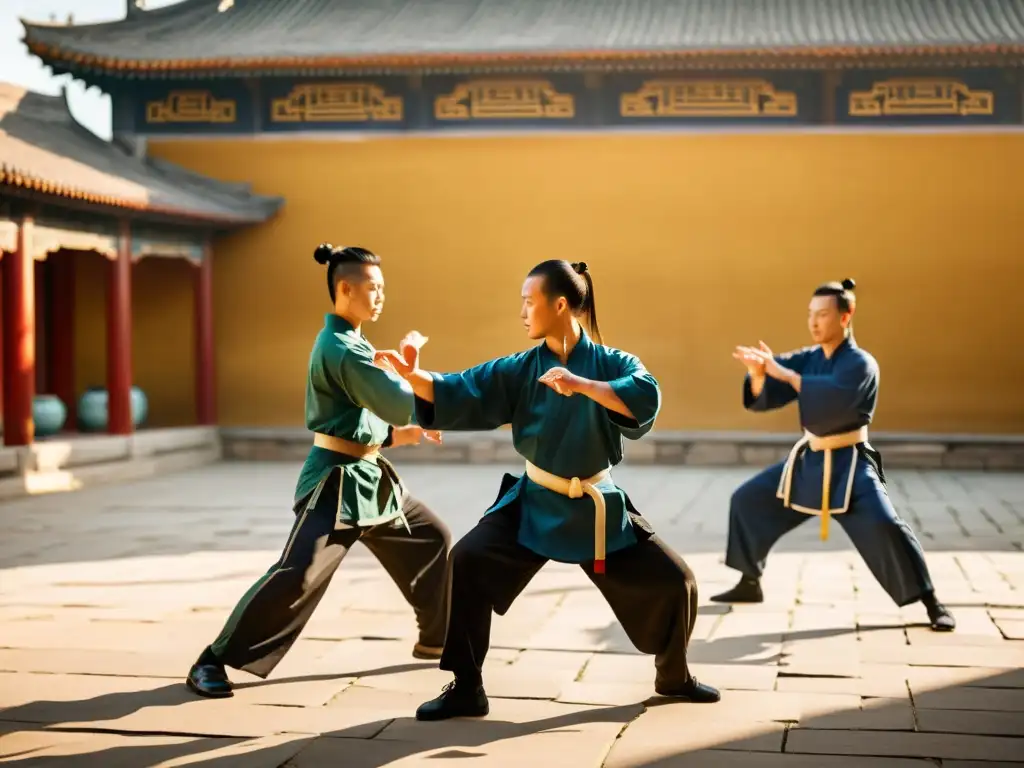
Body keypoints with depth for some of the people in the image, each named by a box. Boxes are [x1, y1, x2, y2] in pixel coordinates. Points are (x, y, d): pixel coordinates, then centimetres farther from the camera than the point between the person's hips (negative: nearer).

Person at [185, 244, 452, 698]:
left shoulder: (346, 342, 12)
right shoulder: (341, 348, -20)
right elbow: (398, 402, -22)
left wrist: (403, 434, 6)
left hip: (368, 476, 10)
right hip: (337, 481, -10)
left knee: (431, 538, 17)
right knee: (298, 575, -19)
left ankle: (437, 639, 30)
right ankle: (214, 661, -12)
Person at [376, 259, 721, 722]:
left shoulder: (611, 363, -9)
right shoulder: (521, 370, -4)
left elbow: (647, 398, -29)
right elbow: (459, 395, -11)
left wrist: (582, 384, -35)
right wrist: (411, 374, -25)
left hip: (596, 510, -1)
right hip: (533, 505, 1)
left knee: (673, 583, -2)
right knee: (467, 564, -19)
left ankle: (674, 677, 28)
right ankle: (466, 689, -7)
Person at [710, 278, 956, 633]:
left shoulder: (861, 364, -16)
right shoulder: (808, 359, 4)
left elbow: (835, 398, -34)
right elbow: (764, 398, 0)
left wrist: (783, 371, -31)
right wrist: (759, 373, -23)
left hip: (848, 464, -7)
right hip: (808, 459, 7)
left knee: (883, 526, -26)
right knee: (747, 500, 10)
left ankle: (931, 603, -13)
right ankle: (750, 584, 26)